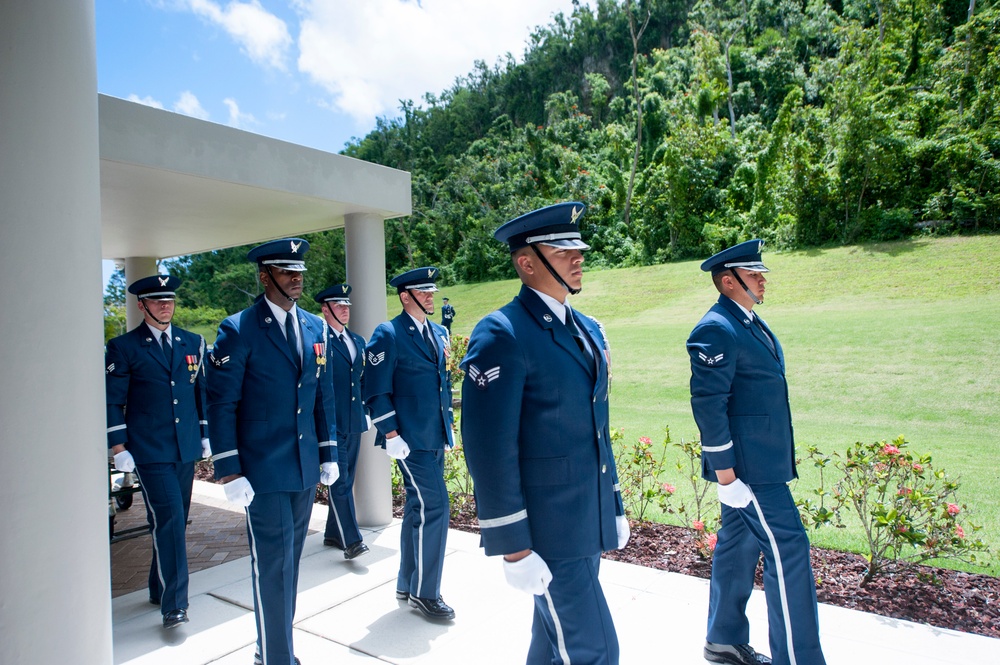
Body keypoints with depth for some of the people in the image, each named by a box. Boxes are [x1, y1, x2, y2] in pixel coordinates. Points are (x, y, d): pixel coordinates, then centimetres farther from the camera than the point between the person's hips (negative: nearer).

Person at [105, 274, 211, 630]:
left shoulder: (193, 343, 9)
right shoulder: (123, 347, -3)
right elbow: (112, 401, -3)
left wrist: (206, 436, 11)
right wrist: (119, 449, -7)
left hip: (186, 449, 5)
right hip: (149, 451, -4)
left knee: (175, 521, 14)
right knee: (168, 519, -10)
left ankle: (160, 588, 33)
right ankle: (173, 603, -1)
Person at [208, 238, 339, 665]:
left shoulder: (316, 328, 7)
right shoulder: (238, 330, -9)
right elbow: (221, 403, -10)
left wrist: (329, 453, 9)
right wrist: (228, 471, -13)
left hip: (305, 468, 6)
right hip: (263, 469, -5)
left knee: (290, 558, 17)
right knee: (272, 562, 1)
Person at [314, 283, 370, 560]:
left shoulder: (358, 341, 14)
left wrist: (366, 411, 14)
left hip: (355, 422, 7)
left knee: (347, 480, 14)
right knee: (339, 481, -6)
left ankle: (333, 533, 28)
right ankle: (351, 540, -2)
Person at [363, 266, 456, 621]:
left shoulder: (438, 332, 12)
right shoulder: (388, 335, -10)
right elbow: (377, 390, -12)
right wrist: (391, 435, -16)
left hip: (435, 437, 8)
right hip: (410, 438, -8)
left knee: (418, 508, 16)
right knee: (433, 506, -8)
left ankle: (407, 584, 31)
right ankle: (424, 593, 9)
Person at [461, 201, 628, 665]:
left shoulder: (589, 330, 10)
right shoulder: (501, 335, -17)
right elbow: (489, 449, -20)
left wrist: (614, 505, 17)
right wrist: (513, 547, -18)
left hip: (589, 522, 8)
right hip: (548, 530, -8)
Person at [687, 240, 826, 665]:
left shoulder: (749, 322, 14)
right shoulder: (717, 330, -18)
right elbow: (707, 403, -22)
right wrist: (724, 472, -22)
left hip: (759, 460, 10)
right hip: (746, 463, -10)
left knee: (739, 546, 17)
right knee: (787, 549, -4)